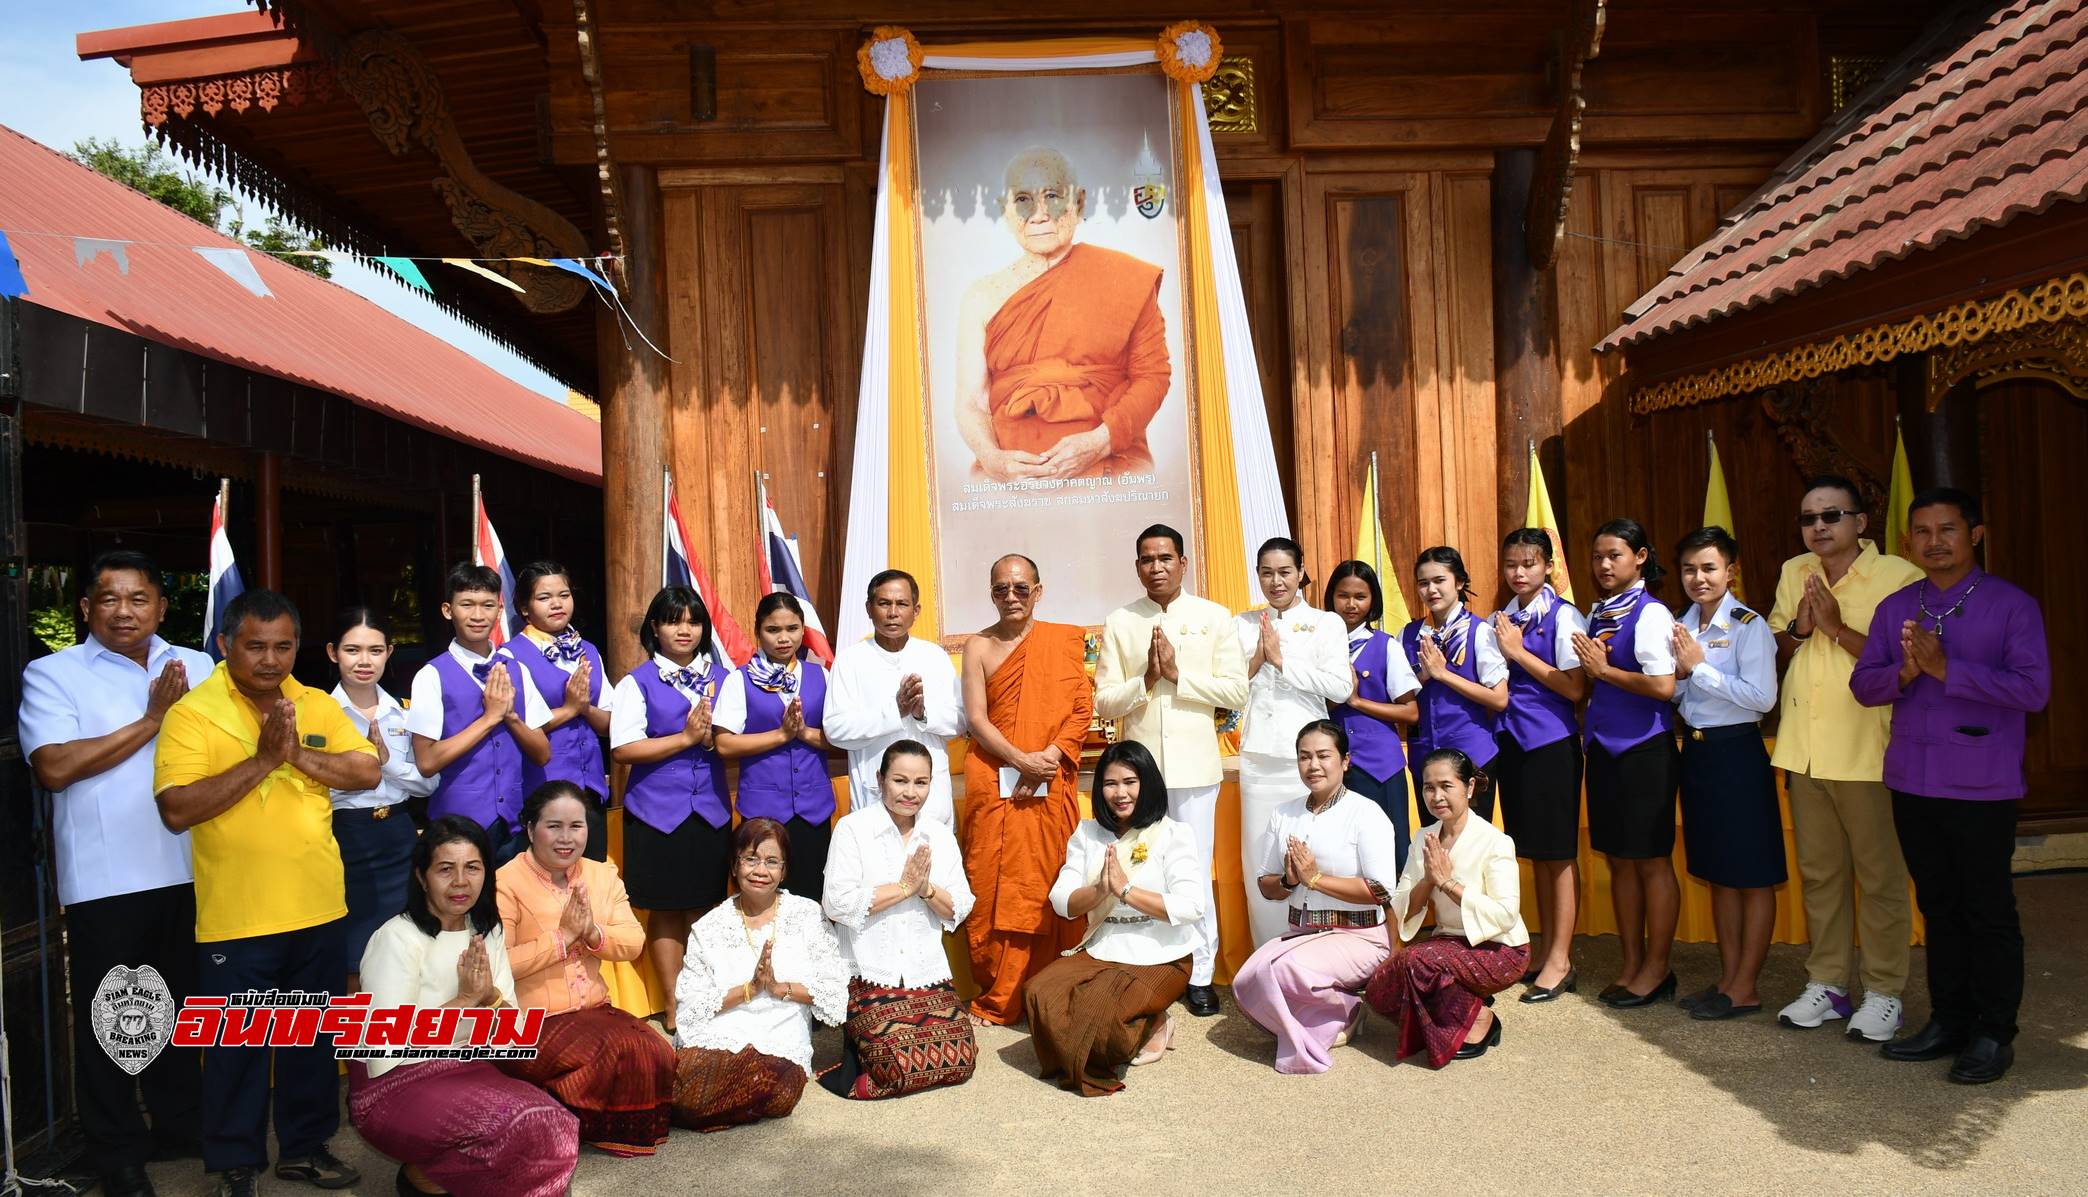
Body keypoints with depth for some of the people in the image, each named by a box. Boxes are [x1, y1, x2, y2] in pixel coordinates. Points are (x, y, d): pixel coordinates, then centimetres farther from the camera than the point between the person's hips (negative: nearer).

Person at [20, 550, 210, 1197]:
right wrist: (151, 721, -14)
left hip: (190, 870, 3)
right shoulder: (52, 674, -2)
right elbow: (55, 767, -14)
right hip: (106, 878, -3)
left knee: (182, 1003, 17)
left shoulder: (200, 669, 8)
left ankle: (179, 1124, 34)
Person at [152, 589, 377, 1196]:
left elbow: (368, 771, -3)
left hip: (318, 911, 4)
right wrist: (262, 759, -23)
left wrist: (299, 755, -16)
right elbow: (176, 808, -18)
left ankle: (306, 1145, 33)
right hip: (234, 919, -4)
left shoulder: (318, 706, 5)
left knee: (314, 1037, 16)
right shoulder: (193, 712, -8)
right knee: (238, 1045, 9)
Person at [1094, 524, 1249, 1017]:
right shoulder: (1118, 623, 5)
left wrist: (1178, 674, -11)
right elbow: (1105, 701, 2)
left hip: (1194, 765, -1)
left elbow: (1237, 691, -3)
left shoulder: (1214, 617, 3)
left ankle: (1200, 974, 16)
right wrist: (1146, 679, -13)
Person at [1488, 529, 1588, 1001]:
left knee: (1558, 852, 1)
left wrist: (1518, 652, -13)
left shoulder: (1563, 616, -7)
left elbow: (1575, 688, -14)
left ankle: (1560, 960, 9)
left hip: (1552, 741, -6)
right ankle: (1546, 951, 24)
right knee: (1535, 853, 13)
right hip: (1511, 740, 6)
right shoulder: (1499, 620, 11)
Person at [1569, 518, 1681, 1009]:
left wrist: (1605, 670, -13)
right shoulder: (1596, 614, 12)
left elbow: (1663, 686, -22)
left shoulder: (1650, 614, -11)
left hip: (1645, 749, -8)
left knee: (1651, 861, 3)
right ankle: (1632, 965, 23)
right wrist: (1589, 669, -4)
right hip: (1604, 747, 8)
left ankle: (1656, 969, 15)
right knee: (1618, 860, 13)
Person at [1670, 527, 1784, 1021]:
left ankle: (1744, 988, 11)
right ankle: (1727, 978, 25)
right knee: (1718, 873, 15)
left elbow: (1762, 697, -21)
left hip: (1737, 752, -7)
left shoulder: (1749, 626, -12)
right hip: (1696, 751, 7)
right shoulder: (1681, 626, 9)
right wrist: (1681, 673, -5)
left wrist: (1700, 667, -18)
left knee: (1753, 876, 3)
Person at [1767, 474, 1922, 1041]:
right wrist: (1798, 628, -4)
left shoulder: (1898, 575, -10)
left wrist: (1837, 627, -20)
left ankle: (1884, 993, 15)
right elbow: (1772, 646, 16)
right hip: (1804, 750, 6)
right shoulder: (1794, 572, 9)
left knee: (1880, 876, 4)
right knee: (1819, 873, 14)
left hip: (1866, 752, -6)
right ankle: (1827, 983, 25)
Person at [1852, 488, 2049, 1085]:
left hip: (1982, 787, -5)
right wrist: (1904, 673, -14)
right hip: (1912, 783, 5)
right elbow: (1862, 683, 6)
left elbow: (2034, 688, -16)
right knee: (1938, 907, 14)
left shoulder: (2012, 605, -6)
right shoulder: (1894, 608, 8)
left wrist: (1946, 668, -21)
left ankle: (1993, 1035, 16)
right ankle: (1947, 1022, 26)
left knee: (1988, 912, 4)